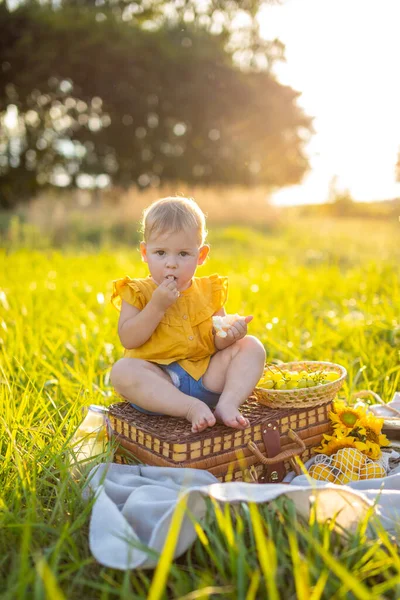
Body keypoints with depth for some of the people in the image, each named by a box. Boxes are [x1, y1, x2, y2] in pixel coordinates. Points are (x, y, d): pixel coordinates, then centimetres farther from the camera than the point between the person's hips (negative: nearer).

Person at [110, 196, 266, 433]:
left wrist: (229, 335, -18)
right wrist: (157, 305, -21)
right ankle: (193, 408, -34)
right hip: (160, 382, -3)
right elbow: (128, 340, -12)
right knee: (122, 370, -32)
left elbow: (216, 342, 7)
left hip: (207, 377, 4)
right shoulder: (138, 292, -1)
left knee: (252, 346, -8)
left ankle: (228, 404, -26)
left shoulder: (209, 291, 8)